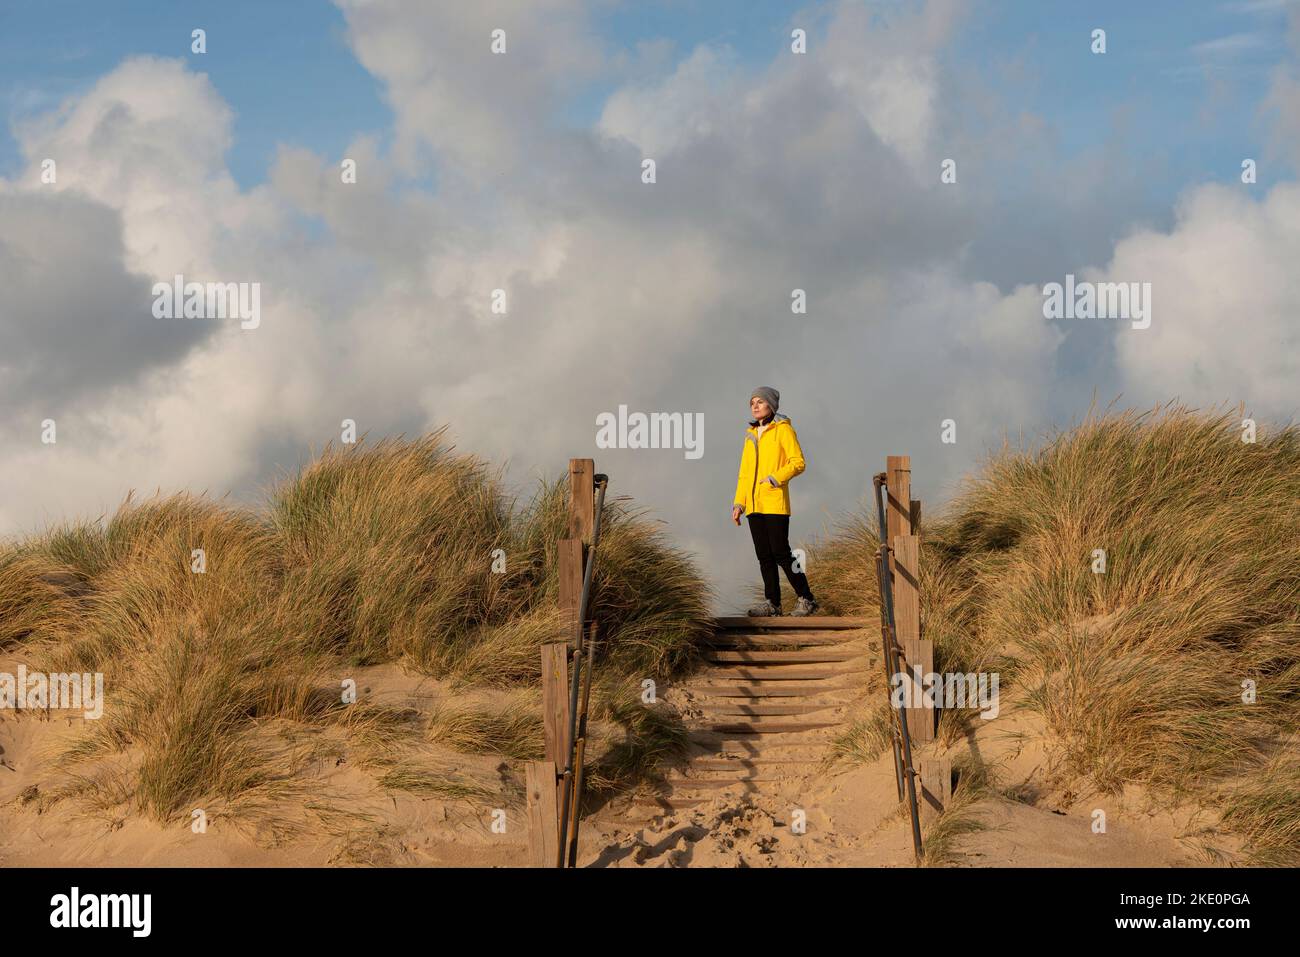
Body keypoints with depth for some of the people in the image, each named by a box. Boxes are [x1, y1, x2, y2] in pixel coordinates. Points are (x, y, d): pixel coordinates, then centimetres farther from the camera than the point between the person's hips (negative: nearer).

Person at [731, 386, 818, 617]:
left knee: (780, 553, -10)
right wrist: (739, 502, 13)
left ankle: (806, 599, -2)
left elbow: (798, 462, -8)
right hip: (754, 504, 7)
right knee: (764, 555, 5)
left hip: (775, 502, -7)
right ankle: (772, 602, 8)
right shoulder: (751, 434, 18)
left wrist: (775, 479, -19)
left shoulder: (783, 429, -1)